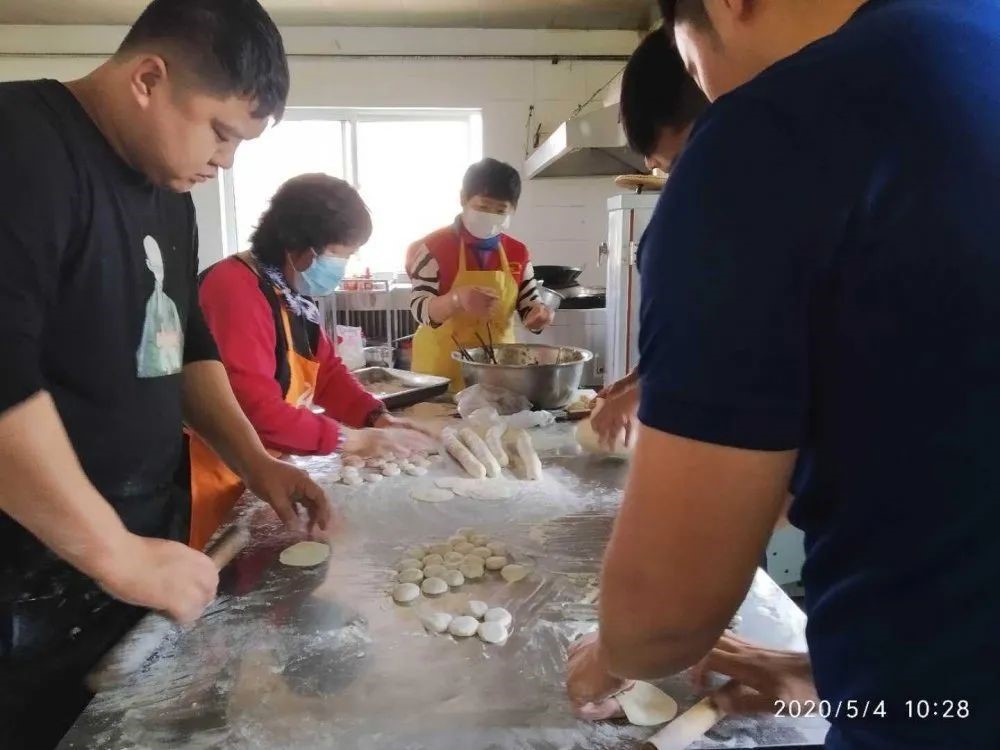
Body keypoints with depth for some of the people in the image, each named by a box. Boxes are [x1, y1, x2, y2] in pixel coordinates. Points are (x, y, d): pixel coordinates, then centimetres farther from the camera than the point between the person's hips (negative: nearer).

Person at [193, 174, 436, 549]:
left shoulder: (294, 294, 7)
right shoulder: (237, 291, -25)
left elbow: (326, 370, 12)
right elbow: (255, 409, -31)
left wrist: (378, 418, -3)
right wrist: (351, 439, -24)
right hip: (217, 479, -10)